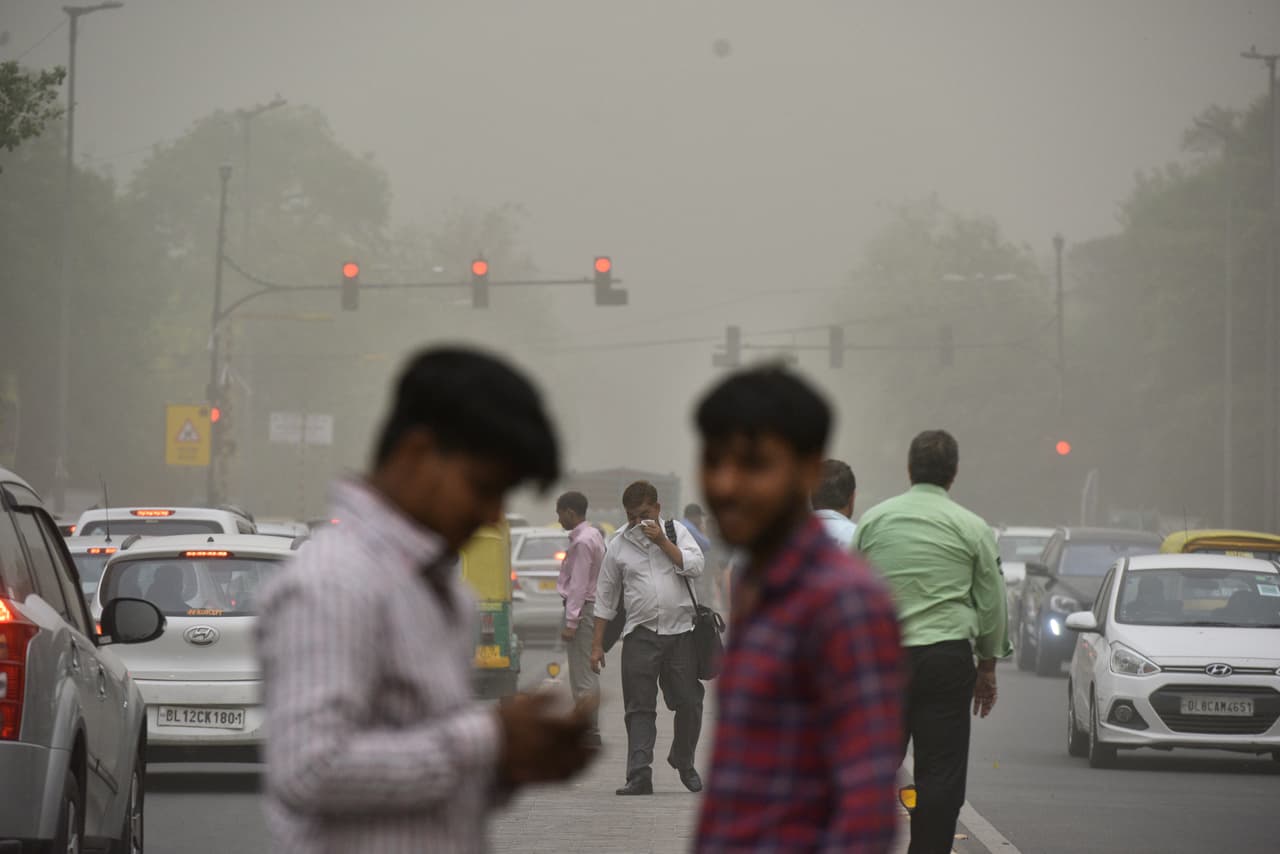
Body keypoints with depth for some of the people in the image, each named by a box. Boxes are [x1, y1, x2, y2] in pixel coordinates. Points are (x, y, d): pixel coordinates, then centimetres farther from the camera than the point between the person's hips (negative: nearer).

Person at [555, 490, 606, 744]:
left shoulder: (582, 542, -17)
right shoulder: (594, 535, 14)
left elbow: (578, 585, -20)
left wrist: (570, 622, -20)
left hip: (582, 609, -10)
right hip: (592, 607, 10)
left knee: (582, 674, -8)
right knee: (587, 673, 14)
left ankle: (588, 729, -7)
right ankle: (590, 727, 19)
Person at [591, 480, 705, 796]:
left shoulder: (676, 532, 9)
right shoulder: (618, 546, 9)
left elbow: (695, 567, -6)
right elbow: (605, 598, 12)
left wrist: (662, 542, -10)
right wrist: (597, 644, 9)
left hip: (680, 631, 0)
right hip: (640, 634, 0)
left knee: (689, 703, 3)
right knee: (639, 707, -6)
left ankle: (683, 763, 25)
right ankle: (639, 776, -9)